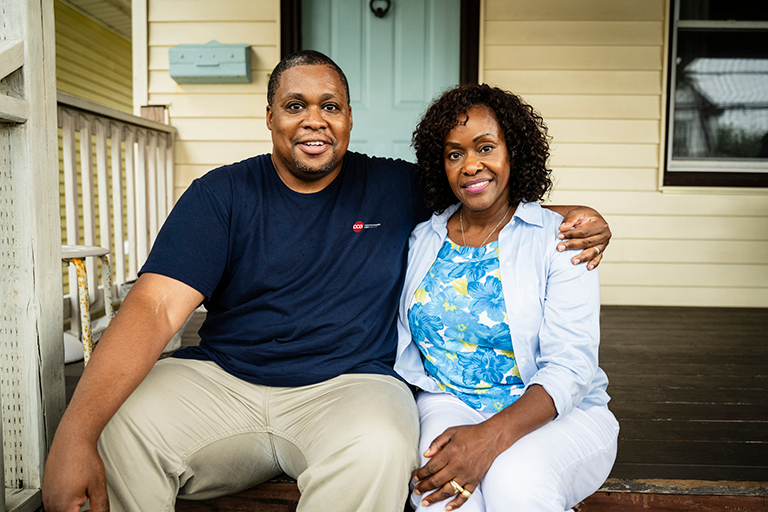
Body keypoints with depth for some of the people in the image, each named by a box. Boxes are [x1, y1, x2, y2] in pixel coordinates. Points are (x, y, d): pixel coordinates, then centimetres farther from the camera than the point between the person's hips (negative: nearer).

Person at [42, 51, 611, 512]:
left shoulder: (397, 189, 6)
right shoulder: (223, 194, 2)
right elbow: (156, 307, -9)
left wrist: (571, 219, -4)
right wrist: (74, 434, -22)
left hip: (352, 384, 0)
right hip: (222, 382, 1)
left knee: (377, 452, -33)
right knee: (115, 430, -24)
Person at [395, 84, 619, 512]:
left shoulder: (559, 240, -5)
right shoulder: (422, 242, 7)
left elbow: (570, 368, -13)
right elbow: (405, 352, 8)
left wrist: (491, 436, -28)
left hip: (557, 415, -1)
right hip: (448, 406, 2)